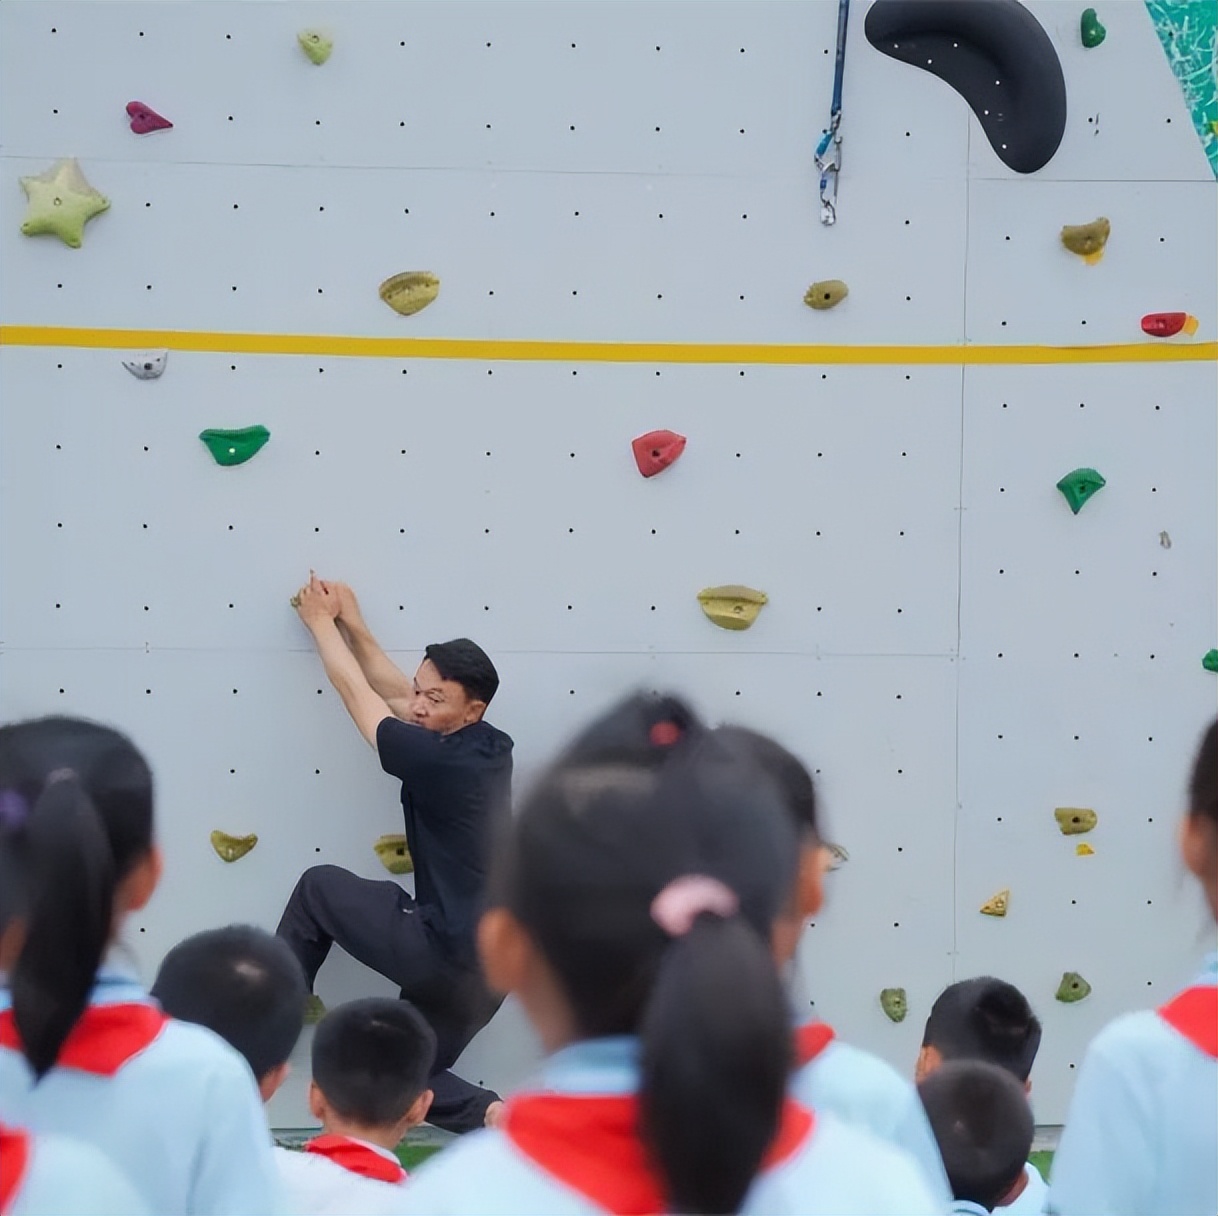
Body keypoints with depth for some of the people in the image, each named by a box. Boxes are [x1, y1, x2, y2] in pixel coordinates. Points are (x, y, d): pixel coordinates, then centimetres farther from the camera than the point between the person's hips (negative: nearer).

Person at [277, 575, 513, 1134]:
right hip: (489, 964, 9)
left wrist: (322, 622, 10)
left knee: (319, 888, 10)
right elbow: (394, 694, 19)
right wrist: (353, 625, 19)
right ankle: (494, 1114, -3)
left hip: (443, 954, -9)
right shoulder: (491, 749, 4)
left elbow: (355, 690, -3)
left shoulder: (438, 759, -18)